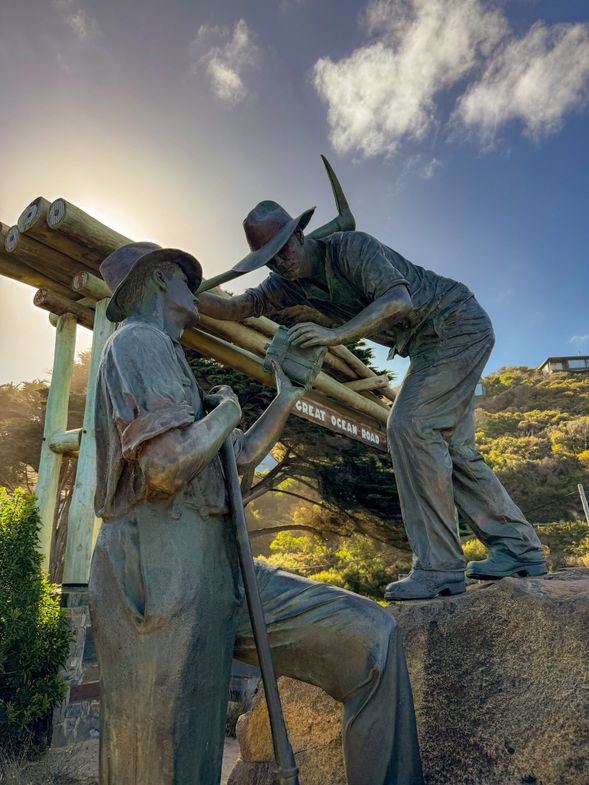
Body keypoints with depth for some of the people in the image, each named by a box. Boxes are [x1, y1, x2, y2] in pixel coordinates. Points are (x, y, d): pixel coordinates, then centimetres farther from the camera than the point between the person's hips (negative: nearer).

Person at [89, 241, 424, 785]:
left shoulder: (162, 356, 26)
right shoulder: (140, 342, -6)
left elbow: (244, 455, 27)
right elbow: (165, 465, -22)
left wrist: (288, 392, 25)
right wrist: (225, 412, -4)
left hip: (219, 571, 9)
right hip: (162, 580, -9)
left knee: (370, 635, -1)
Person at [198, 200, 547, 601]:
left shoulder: (351, 246, -20)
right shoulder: (293, 282, 3)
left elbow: (399, 301, -33)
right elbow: (238, 307, 1)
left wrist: (336, 334, -36)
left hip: (459, 324, -9)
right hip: (434, 342, 9)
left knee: (409, 426, -21)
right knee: (450, 446, 5)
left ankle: (439, 568, -16)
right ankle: (519, 548, 13)